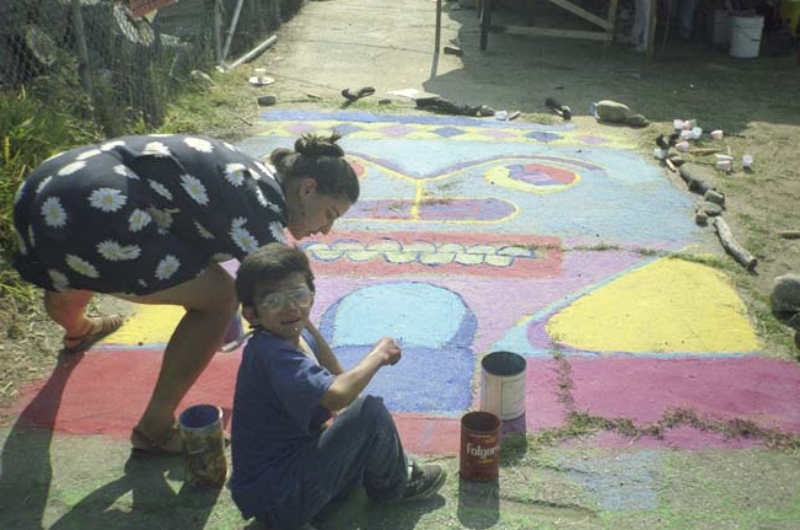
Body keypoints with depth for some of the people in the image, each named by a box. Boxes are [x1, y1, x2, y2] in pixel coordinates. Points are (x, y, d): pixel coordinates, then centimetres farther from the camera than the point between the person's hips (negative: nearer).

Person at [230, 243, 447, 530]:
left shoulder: (299, 338, 3)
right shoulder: (270, 353, -27)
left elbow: (335, 377, 17)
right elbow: (337, 394, -38)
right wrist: (379, 354, -24)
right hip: (278, 503, -10)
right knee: (370, 411, -17)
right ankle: (394, 485, 9)